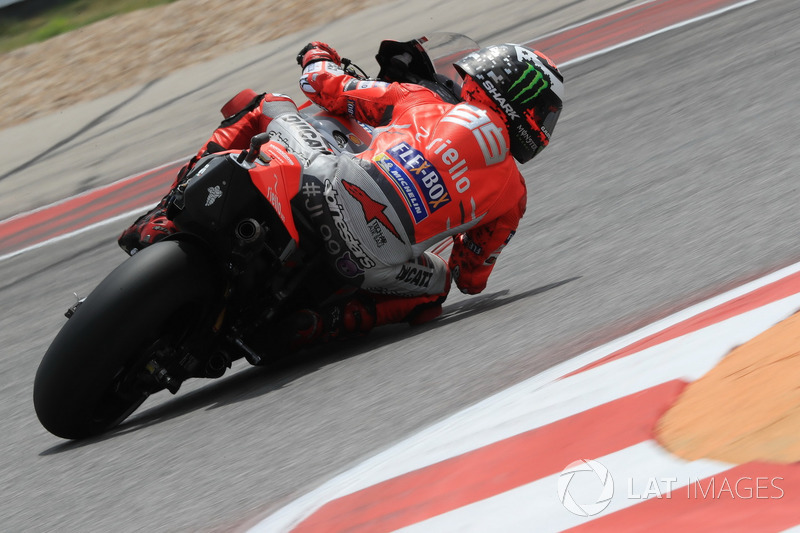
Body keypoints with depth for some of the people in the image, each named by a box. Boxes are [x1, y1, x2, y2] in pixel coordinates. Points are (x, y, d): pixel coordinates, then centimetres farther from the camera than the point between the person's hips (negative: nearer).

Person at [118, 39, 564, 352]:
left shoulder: (419, 100, 21)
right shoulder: (513, 193, 20)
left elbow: (324, 86, 23)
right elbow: (472, 279, 30)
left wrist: (319, 59, 48)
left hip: (324, 189, 1)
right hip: (372, 262, -1)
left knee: (265, 105, 29)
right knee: (435, 285, 34)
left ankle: (169, 217, 12)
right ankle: (324, 324, 4)